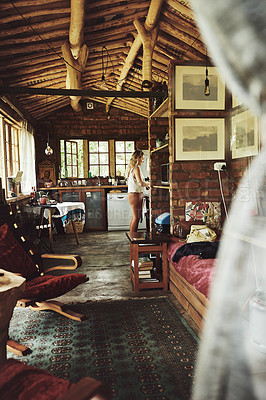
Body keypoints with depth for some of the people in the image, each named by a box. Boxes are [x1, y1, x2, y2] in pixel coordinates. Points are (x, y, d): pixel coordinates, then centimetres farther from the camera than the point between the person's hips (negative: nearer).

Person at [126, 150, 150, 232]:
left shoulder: (131, 167, 14)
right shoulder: (136, 168, -15)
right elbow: (141, 183, -24)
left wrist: (145, 184, 16)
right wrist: (148, 184, -6)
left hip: (132, 195, 10)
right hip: (136, 195, -10)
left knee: (134, 217, 15)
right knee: (136, 218, -4)